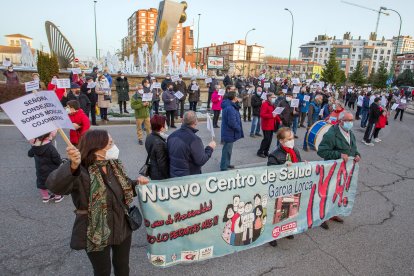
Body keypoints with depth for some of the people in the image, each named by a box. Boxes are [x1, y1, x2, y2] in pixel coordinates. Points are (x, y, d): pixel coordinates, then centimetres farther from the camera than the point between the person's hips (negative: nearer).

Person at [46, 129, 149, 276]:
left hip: (122, 227, 5)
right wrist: (73, 166, -63)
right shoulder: (82, 173, -26)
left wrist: (137, 183, -10)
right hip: (97, 234, -5)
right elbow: (55, 185, -45)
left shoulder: (115, 165, -4)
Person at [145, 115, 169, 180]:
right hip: (160, 175, -9)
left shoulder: (149, 137, 0)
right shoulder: (159, 143, -28)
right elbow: (162, 163, -23)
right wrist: (167, 178, -13)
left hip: (153, 172, 9)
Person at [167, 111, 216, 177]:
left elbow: (168, 155, 9)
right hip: (189, 178, -6)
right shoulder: (194, 139, -23)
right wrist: (210, 148, -5)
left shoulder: (172, 135, -2)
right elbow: (201, 161, -18)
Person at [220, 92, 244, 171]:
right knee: (227, 150, 0)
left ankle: (227, 164, 37)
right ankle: (224, 167, 11)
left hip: (228, 132, 11)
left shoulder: (228, 106, 6)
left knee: (228, 149, 22)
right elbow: (232, 122, -29)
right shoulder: (230, 108, -27)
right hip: (229, 133, -11)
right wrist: (239, 128, -13)